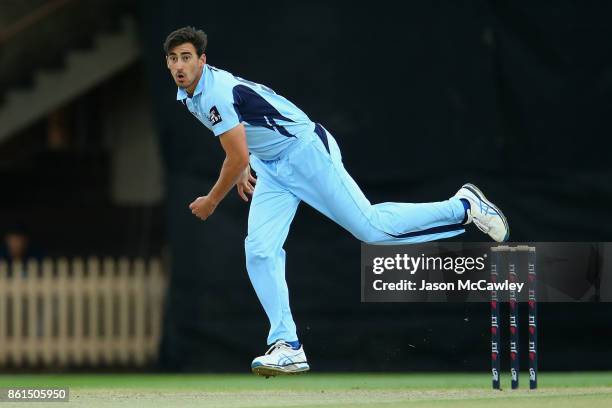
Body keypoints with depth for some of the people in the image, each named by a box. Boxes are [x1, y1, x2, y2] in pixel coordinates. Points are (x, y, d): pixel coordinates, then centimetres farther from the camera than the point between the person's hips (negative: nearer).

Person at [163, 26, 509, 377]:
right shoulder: (189, 94, 6)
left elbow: (238, 159, -24)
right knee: (259, 250, -5)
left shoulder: (217, 94, -25)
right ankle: (287, 347, -6)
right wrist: (243, 168, 19)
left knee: (370, 227, -12)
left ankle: (463, 207, 3)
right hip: (270, 167, 9)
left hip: (305, 151, -9)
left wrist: (211, 202, -11)